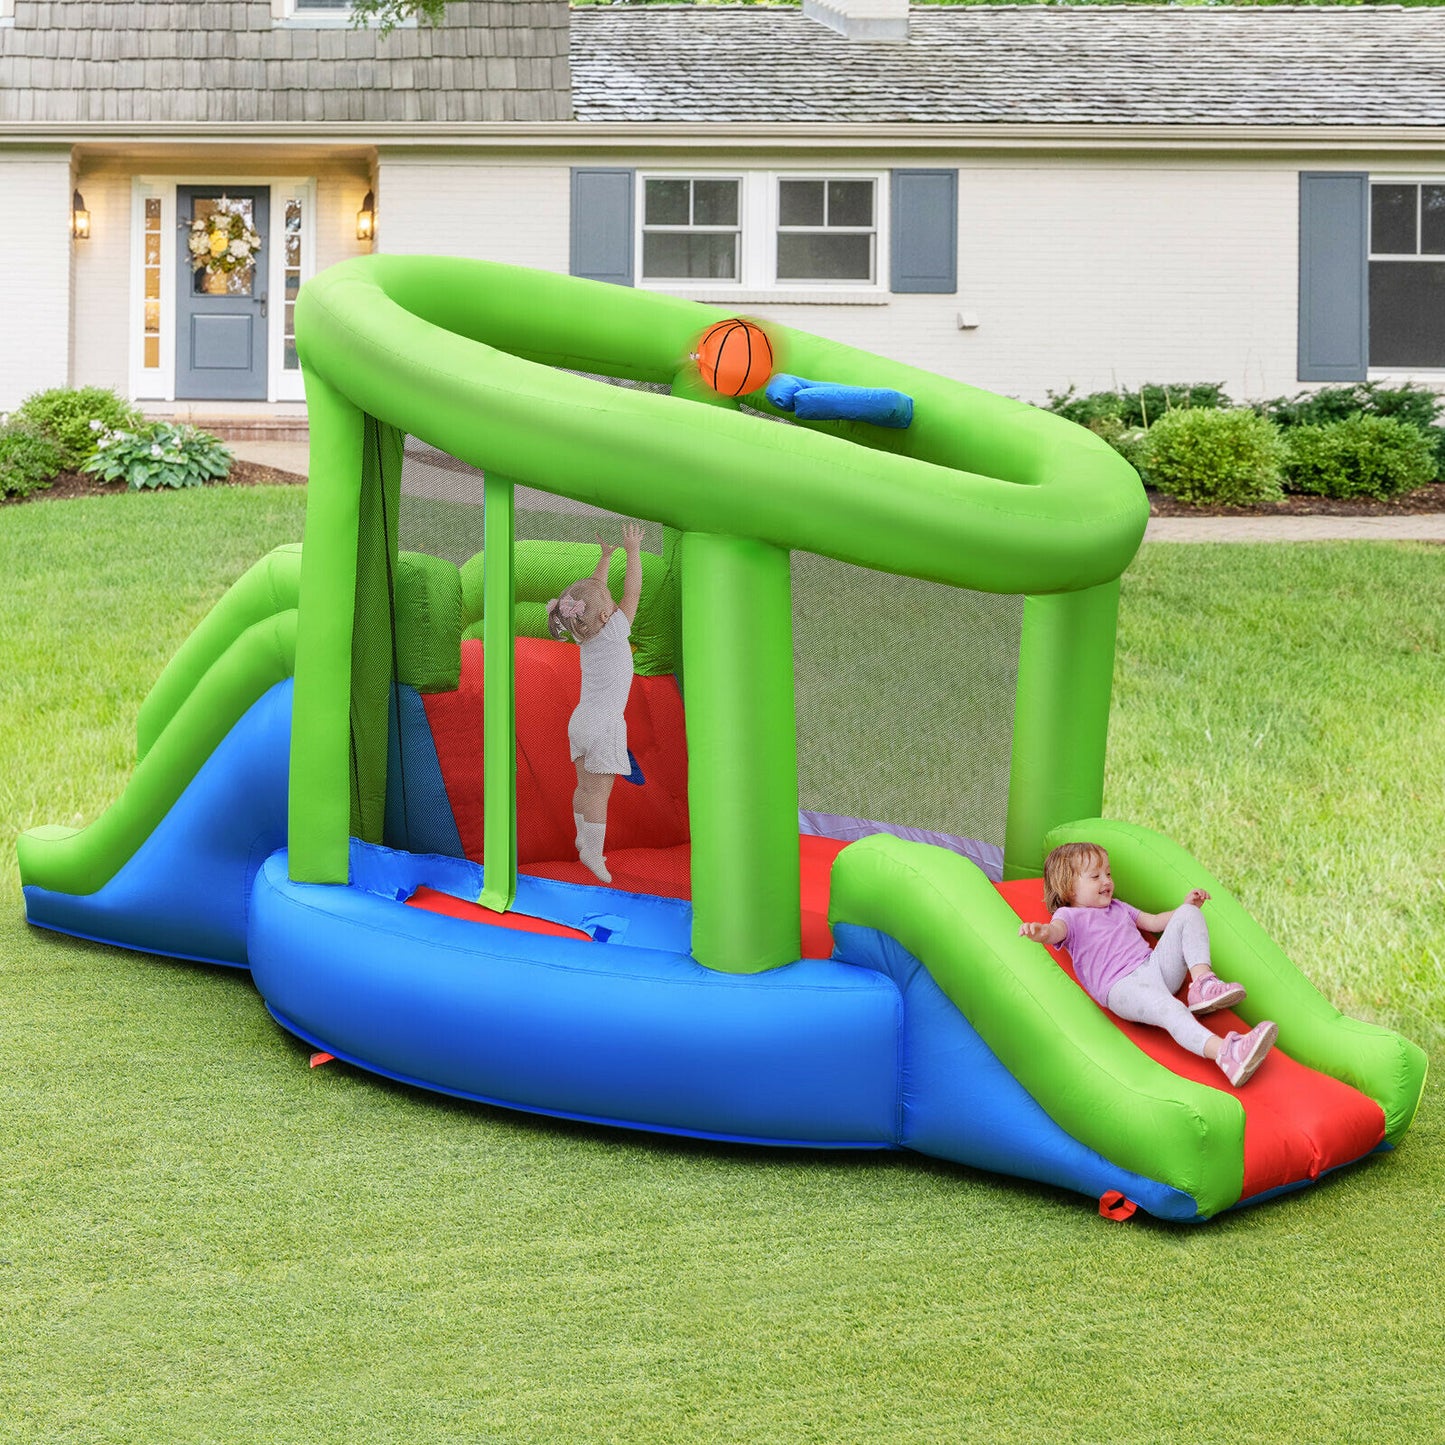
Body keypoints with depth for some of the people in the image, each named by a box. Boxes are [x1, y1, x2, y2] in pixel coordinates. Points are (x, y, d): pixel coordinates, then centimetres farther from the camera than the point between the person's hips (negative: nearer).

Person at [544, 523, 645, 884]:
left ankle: (583, 838, 28)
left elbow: (593, 589, 16)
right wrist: (633, 551, -4)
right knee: (599, 792, -4)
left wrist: (606, 554, 19)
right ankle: (593, 853, -3)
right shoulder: (613, 633, -15)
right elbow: (632, 592, -12)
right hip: (605, 726, -7)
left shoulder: (584, 635, 3)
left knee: (585, 787, 17)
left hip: (580, 720, 7)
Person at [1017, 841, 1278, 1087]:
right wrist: (1043, 933, -40)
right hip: (1123, 985, -8)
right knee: (1170, 1009, -38)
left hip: (1156, 964, 8)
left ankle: (1203, 981, -20)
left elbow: (1153, 922, 40)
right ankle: (1225, 1053, -60)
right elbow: (1057, 930, -15)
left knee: (1187, 915, -1)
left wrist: (1185, 905, 26)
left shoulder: (1118, 907, 34)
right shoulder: (1070, 916, 8)